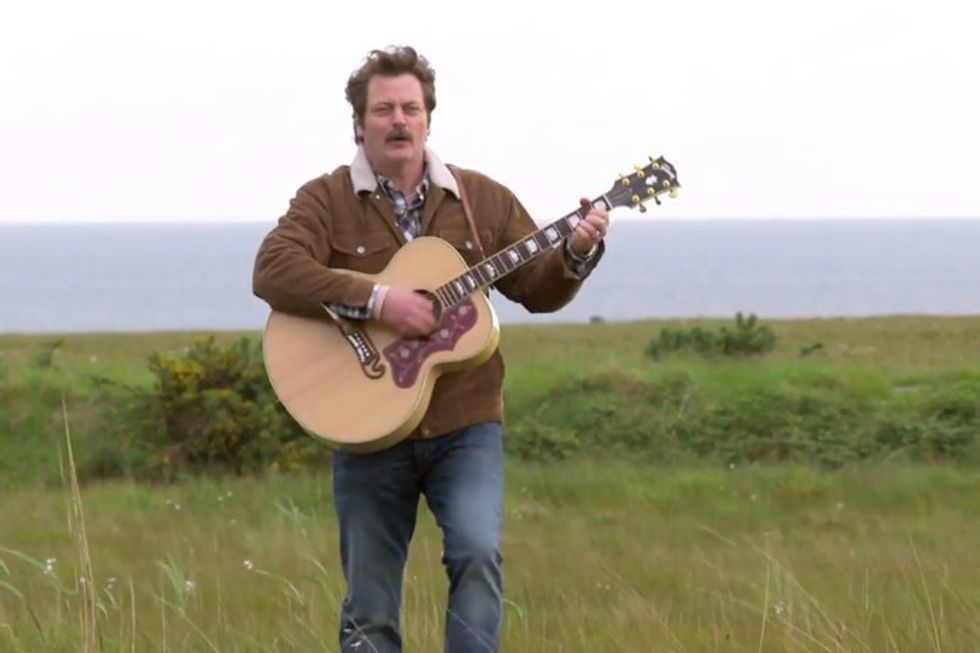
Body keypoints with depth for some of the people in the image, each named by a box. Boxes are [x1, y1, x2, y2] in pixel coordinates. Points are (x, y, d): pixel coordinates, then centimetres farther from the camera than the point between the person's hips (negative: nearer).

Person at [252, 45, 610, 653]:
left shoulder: (484, 199, 7)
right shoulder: (325, 202, -2)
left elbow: (539, 289, 12)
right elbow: (273, 272, -18)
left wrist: (577, 254, -10)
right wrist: (377, 300, -25)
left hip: (466, 425, 1)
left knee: (479, 552, -24)